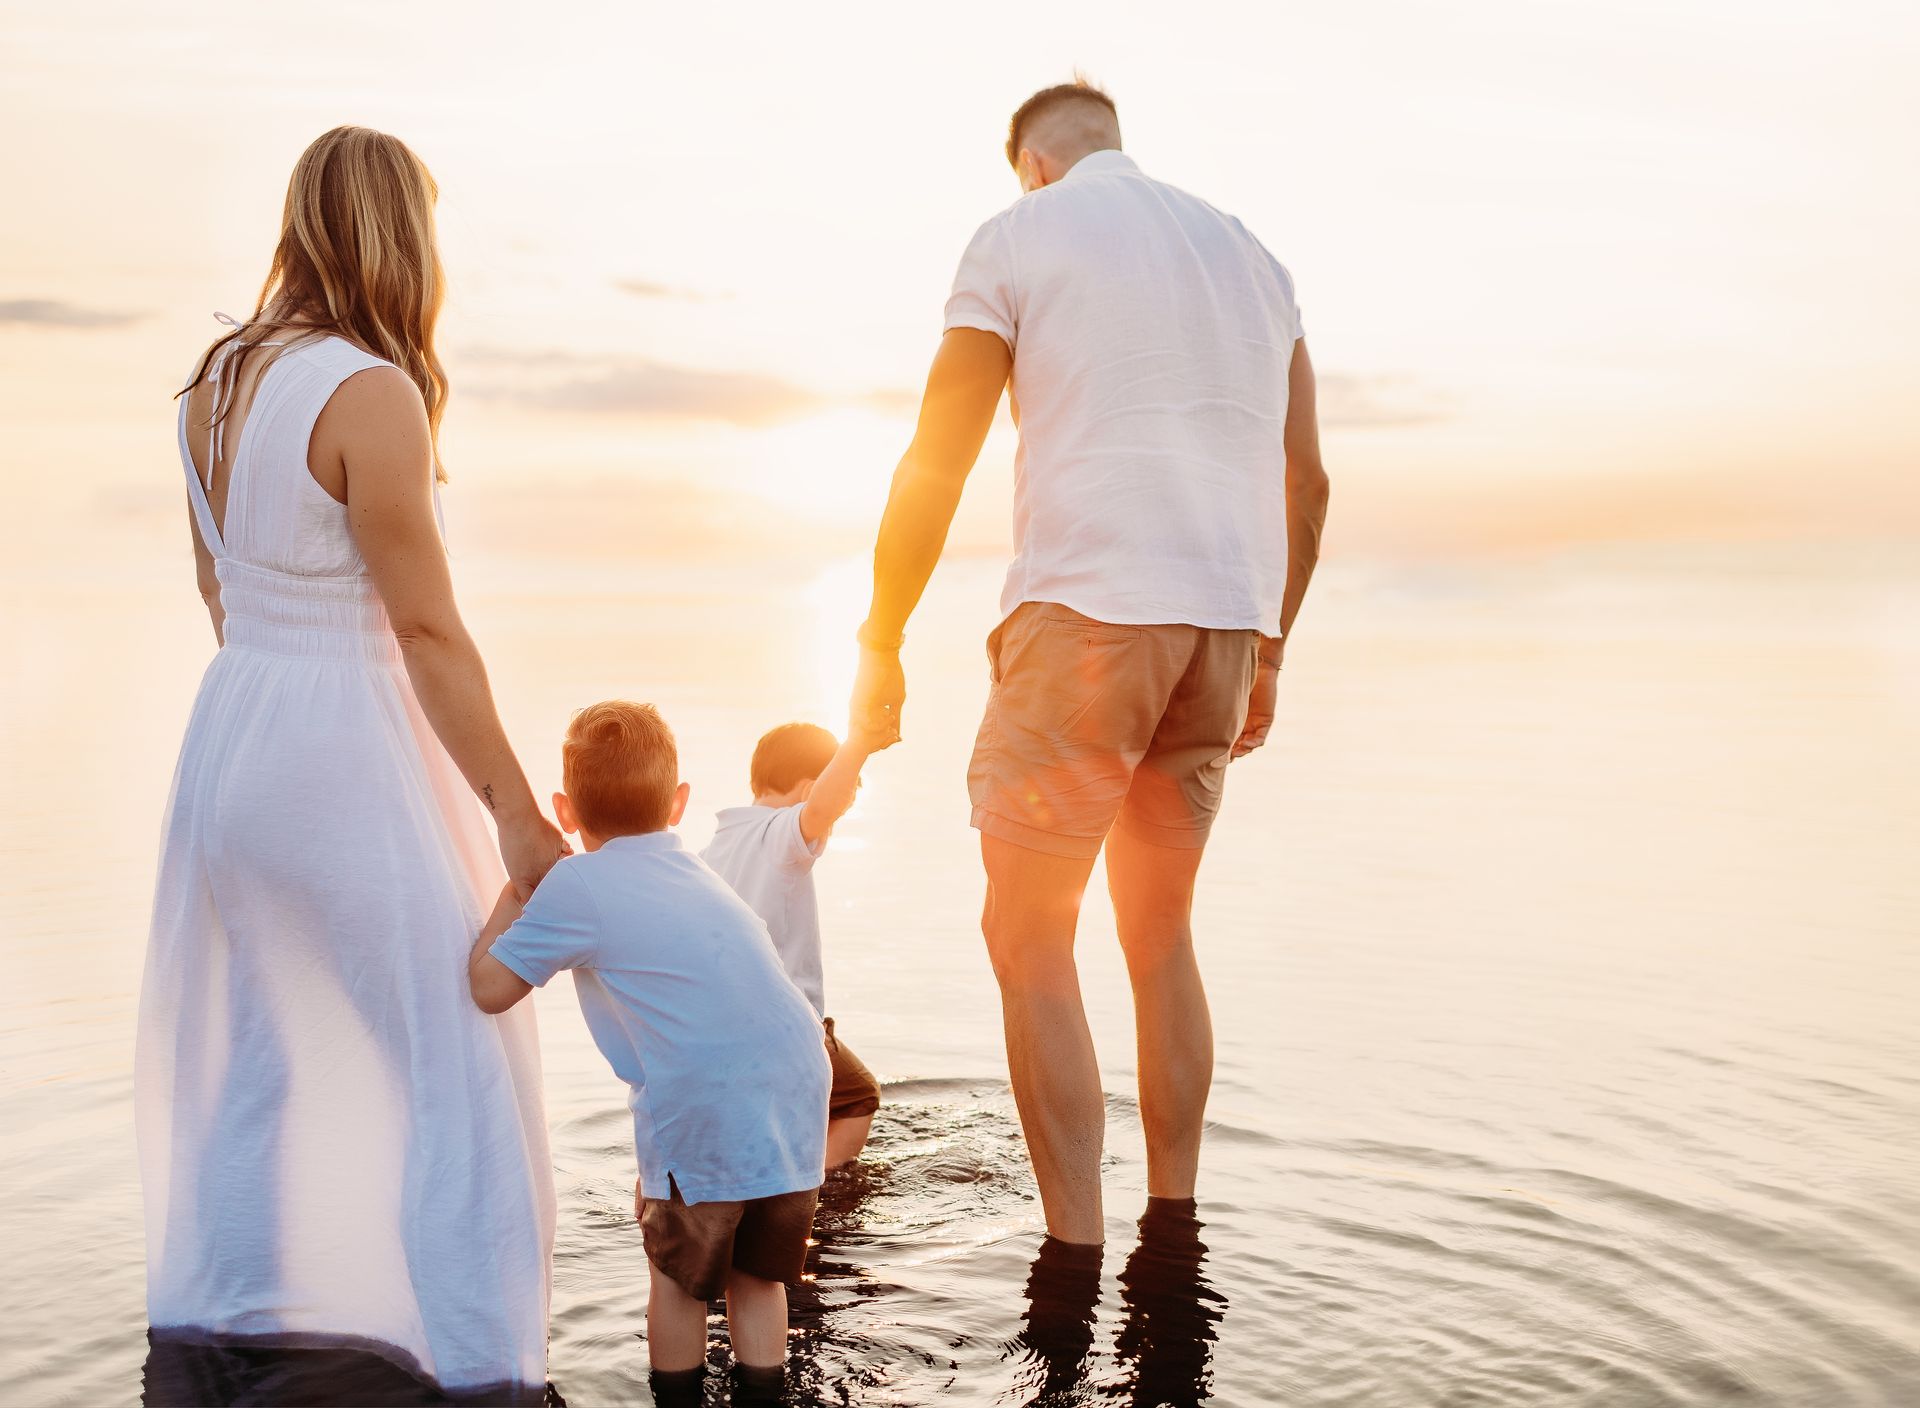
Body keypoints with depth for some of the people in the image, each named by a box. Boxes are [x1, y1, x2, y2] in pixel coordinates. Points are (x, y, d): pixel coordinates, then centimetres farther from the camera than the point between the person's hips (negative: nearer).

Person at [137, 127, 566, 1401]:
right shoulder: (371, 396, -18)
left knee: (254, 1052, 21)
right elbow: (426, 630, -18)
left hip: (232, 725, 9)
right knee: (459, 1061, 1)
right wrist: (517, 816, -13)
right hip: (347, 746, -8)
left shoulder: (218, 380, 7)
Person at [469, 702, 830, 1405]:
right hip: (799, 1110, 6)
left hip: (705, 1129, -6)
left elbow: (489, 987, 1)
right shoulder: (692, 870, 20)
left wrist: (515, 886, 13)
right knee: (757, 1278, 23)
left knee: (678, 1279, 17)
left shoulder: (575, 886, -3)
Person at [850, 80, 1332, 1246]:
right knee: (1161, 932, 16)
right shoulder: (1248, 252, 21)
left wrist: (881, 649, 9)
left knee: (1030, 940, 1)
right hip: (1225, 622, 6)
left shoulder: (1020, 236, 6)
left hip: (1087, 607, -6)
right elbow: (1307, 481, 19)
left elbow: (935, 469, 1)